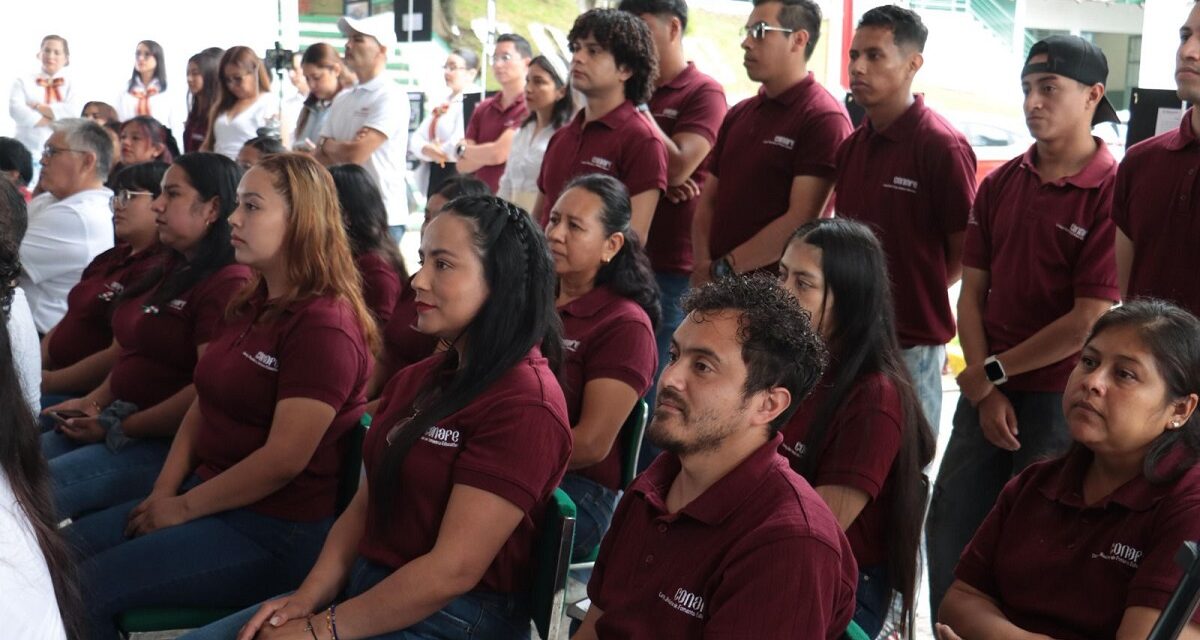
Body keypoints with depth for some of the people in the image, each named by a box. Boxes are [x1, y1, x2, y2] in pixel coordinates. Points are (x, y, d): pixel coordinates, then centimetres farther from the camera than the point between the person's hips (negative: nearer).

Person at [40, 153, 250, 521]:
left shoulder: (229, 283, -16)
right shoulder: (171, 270, 16)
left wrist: (119, 428, -13)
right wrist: (92, 402, 7)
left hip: (168, 443, -10)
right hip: (113, 422, 10)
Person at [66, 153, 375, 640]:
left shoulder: (324, 326, -20)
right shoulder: (249, 304, 12)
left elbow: (284, 458, -22)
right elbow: (204, 405, 14)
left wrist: (184, 507, -13)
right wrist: (164, 490, 0)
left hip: (274, 530, -9)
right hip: (206, 496, 9)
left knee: (83, 589, -15)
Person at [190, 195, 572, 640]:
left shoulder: (523, 406, -19)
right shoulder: (416, 379, 12)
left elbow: (453, 571, -21)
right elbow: (364, 506, 12)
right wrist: (308, 597, -3)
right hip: (366, 591, 8)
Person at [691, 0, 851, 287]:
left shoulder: (824, 118, -11)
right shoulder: (737, 115, 13)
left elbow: (801, 221, -17)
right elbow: (708, 201, 12)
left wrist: (723, 269, -14)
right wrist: (703, 266, -5)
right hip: (716, 286, 6)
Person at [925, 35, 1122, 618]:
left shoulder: (1113, 193, -13)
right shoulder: (1000, 185, 6)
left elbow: (1091, 320, -17)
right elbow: (971, 294, 6)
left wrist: (993, 370, -8)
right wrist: (985, 390, -5)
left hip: (1061, 400, -6)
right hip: (986, 394, 6)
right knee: (949, 535, 13)